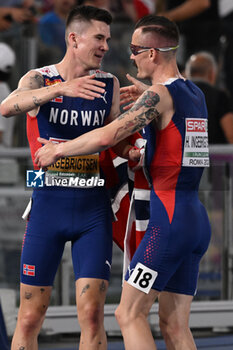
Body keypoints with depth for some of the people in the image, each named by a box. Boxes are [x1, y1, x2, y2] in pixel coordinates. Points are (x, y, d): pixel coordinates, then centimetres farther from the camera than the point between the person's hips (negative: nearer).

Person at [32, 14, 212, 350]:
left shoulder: (159, 95, -12)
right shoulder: (195, 94, 14)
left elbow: (107, 136, -20)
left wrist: (58, 149, -6)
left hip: (169, 218, -8)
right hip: (197, 219, 8)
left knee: (129, 313, -4)